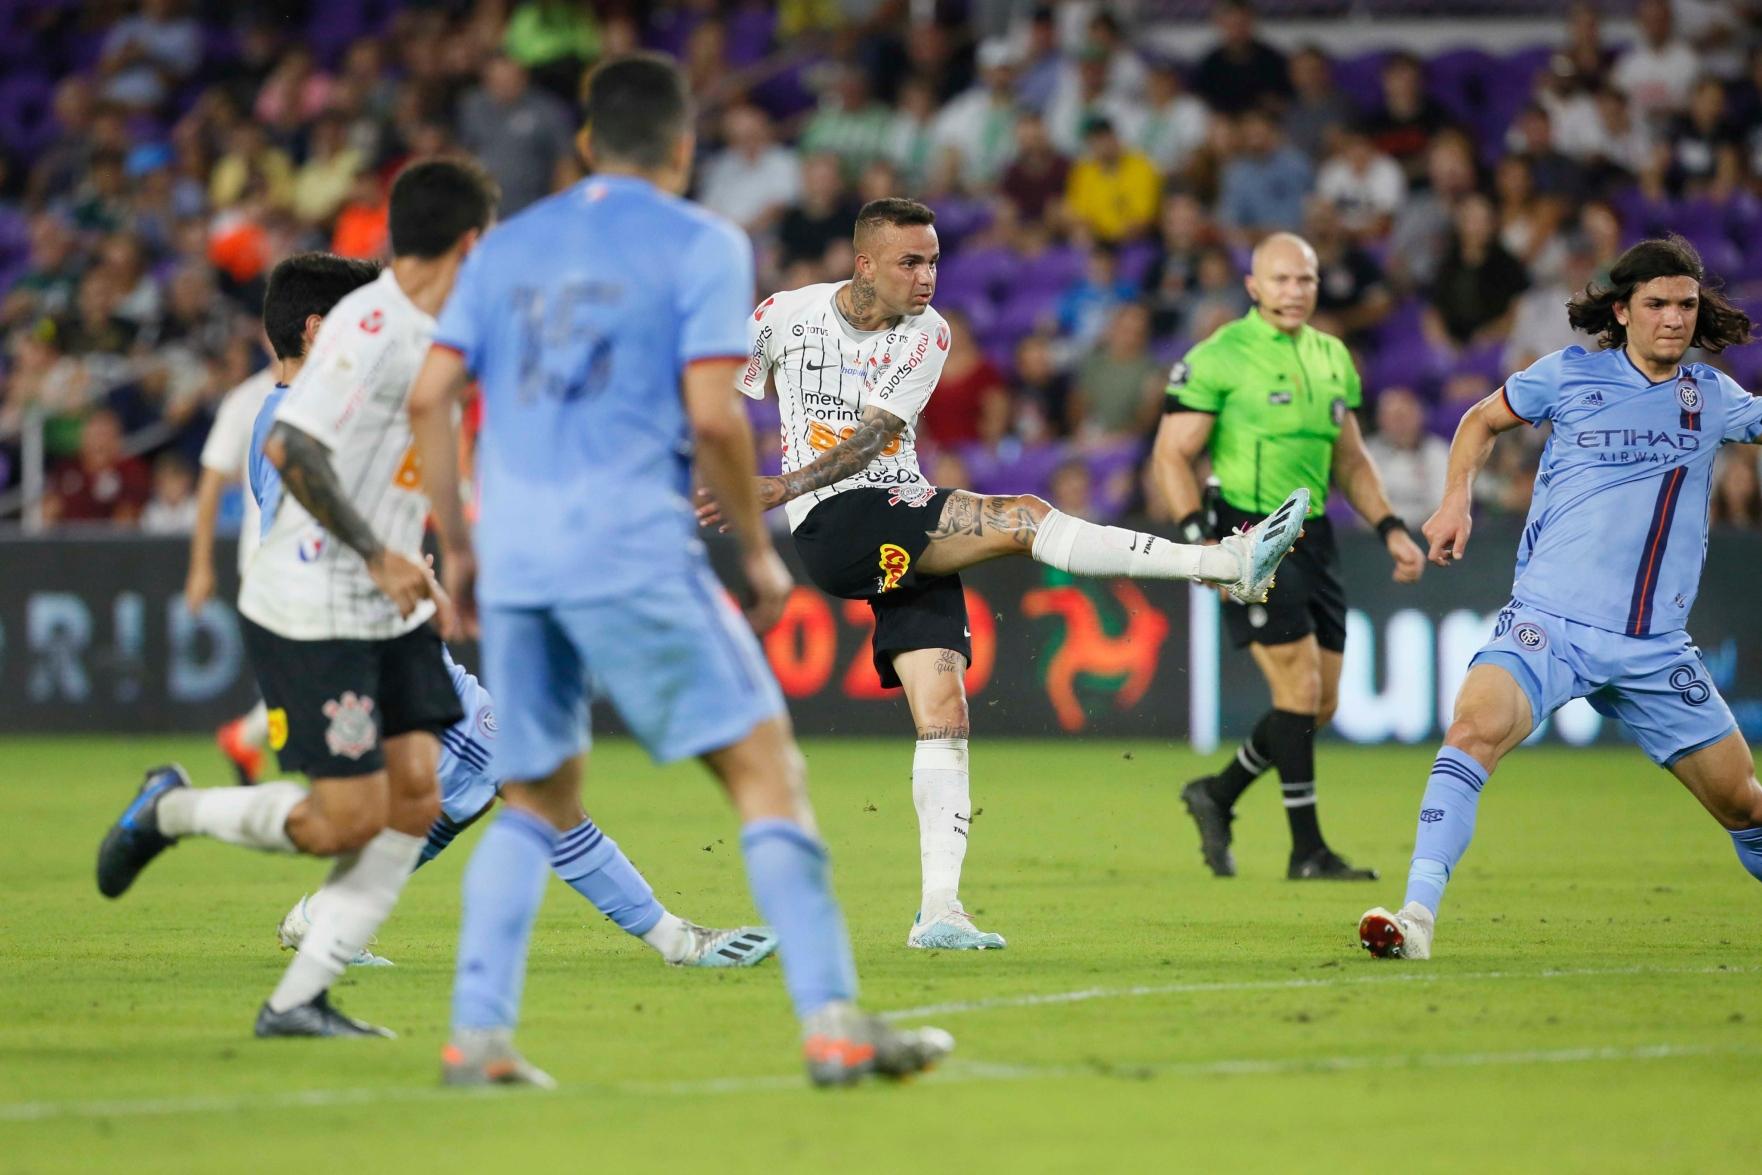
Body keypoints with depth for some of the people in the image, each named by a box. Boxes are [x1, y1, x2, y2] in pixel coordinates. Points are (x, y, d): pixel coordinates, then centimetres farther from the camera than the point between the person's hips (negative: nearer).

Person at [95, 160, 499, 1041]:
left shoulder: (424, 335, 11)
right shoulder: (371, 328, -18)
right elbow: (288, 447, -24)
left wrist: (416, 574, 18)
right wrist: (379, 557, -21)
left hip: (386, 610, 9)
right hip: (313, 612, -9)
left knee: (414, 799, -1)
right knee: (348, 820, -10)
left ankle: (299, 999, 3)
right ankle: (171, 810, 14)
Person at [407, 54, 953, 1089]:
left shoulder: (509, 246, 16)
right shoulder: (702, 245, 1)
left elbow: (430, 399, 10)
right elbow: (713, 419, -9)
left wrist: (457, 547, 18)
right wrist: (759, 551, 2)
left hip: (513, 556, 5)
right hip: (634, 550, -5)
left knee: (538, 800, 17)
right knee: (766, 766, -1)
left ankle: (477, 1035, 7)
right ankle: (832, 1023, -10)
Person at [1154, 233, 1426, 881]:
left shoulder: (1333, 358, 13)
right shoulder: (1218, 358, -7)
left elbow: (1350, 459, 22)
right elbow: (1173, 453, -7)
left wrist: (1390, 529, 11)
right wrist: (1197, 537, -19)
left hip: (1313, 537, 7)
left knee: (1320, 704, 5)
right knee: (1300, 688, -13)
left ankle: (1216, 796, 25)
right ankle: (1307, 850, -6)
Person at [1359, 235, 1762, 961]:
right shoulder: (1569, 375, 2)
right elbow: (1484, 420, 19)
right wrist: (1456, 499, 6)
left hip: (1656, 648, 3)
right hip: (1549, 622, -3)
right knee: (1475, 728, -29)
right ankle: (1419, 914, -33)